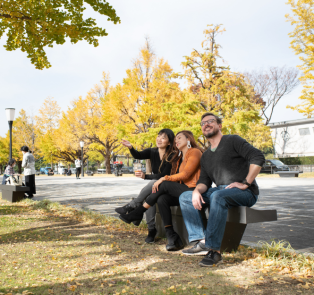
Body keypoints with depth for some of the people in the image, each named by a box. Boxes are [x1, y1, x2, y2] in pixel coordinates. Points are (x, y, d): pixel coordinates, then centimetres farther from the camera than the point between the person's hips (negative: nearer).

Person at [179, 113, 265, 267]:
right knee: (185, 197, -5)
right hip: (220, 190, 7)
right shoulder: (205, 156, 20)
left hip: (245, 192, -7)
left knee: (218, 196, -38)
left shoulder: (232, 141, -1)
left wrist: (245, 183, -18)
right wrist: (197, 191, -11)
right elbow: (204, 180, 12)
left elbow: (258, 157, -14)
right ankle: (200, 241, -20)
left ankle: (213, 250, -35)